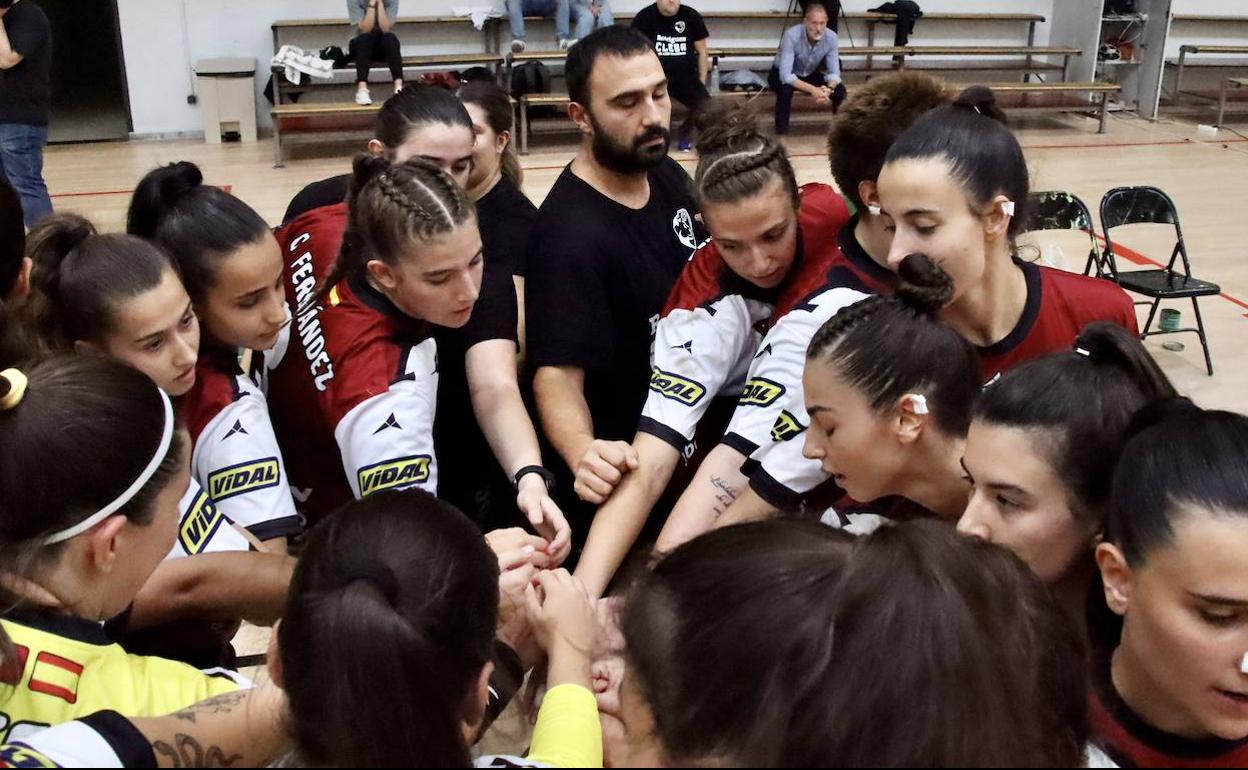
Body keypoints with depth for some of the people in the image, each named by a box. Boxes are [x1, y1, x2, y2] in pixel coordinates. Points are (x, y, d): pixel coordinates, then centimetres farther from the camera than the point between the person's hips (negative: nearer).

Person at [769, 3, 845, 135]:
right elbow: (785, 75, -41)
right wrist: (812, 90, -51)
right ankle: (781, 134, -22)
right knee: (785, 89, -38)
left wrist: (828, 89, -43)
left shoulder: (831, 37, -22)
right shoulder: (792, 36, -35)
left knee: (840, 90, -18)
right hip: (782, 75, -4)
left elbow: (834, 72, -20)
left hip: (810, 75, 4)